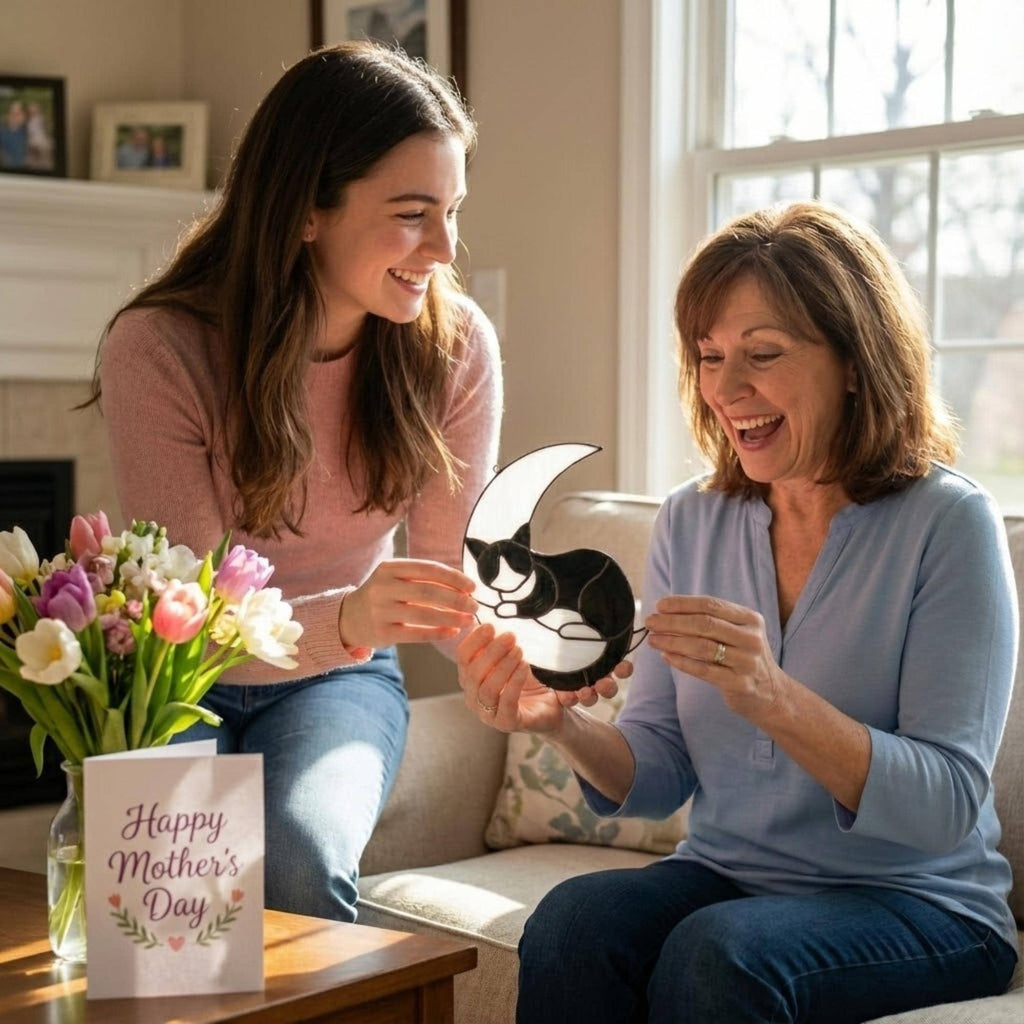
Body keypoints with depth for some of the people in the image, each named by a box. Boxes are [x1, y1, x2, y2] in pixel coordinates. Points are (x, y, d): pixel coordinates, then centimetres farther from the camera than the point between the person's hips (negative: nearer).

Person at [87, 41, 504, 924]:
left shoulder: (456, 344, -13)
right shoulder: (160, 350, -23)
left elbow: (452, 570, -8)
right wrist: (348, 620, -45)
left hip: (339, 682, 2)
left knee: (300, 858, -29)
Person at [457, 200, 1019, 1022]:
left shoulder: (947, 523, -10)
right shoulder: (692, 522, 4)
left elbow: (949, 807, -17)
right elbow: (660, 778, 4)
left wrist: (773, 699, -32)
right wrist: (563, 724, -18)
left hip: (917, 906, -4)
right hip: (726, 878, 4)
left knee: (717, 953, -33)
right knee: (571, 923, -27)